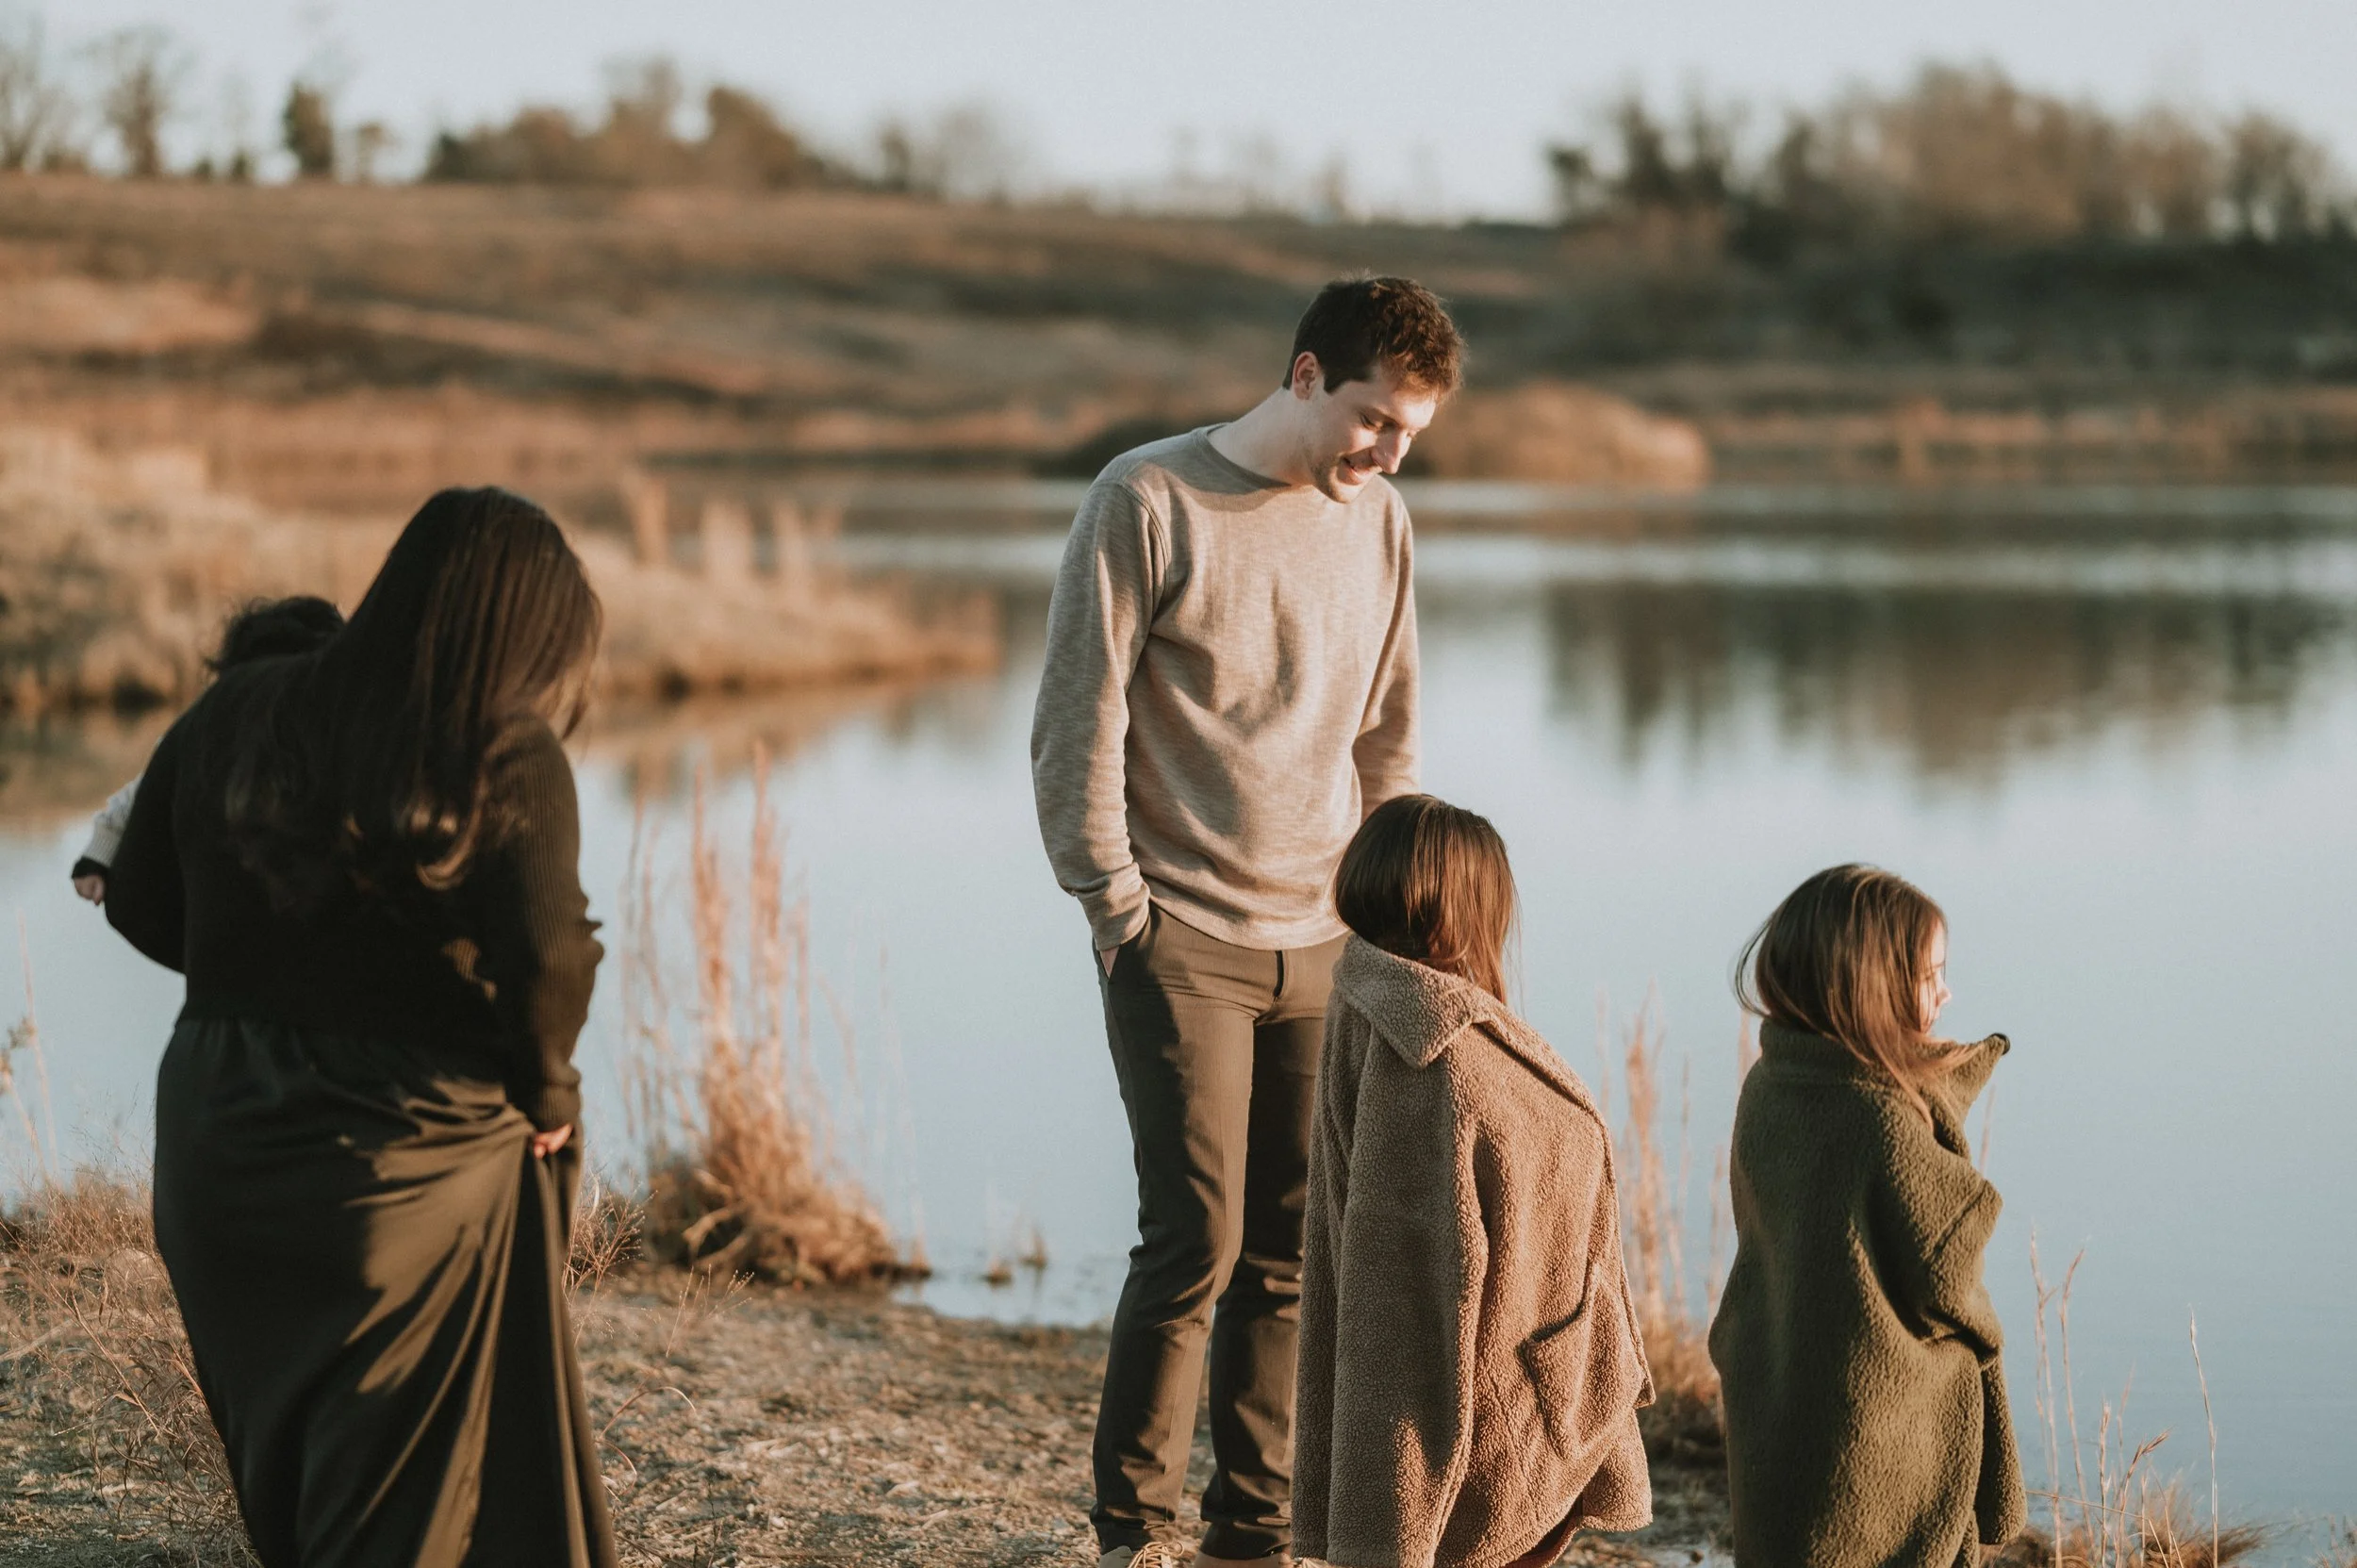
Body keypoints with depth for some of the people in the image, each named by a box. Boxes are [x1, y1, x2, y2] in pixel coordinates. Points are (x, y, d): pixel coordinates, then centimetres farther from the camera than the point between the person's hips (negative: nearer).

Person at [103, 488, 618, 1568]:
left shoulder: (234, 713, 1)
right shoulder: (512, 759, -12)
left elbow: (141, 902, 5)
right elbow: (546, 959, -23)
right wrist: (545, 1095, -5)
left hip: (217, 1144, 5)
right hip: (416, 1152, -5)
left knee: (286, 1479, 23)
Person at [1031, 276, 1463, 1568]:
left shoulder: (1376, 520, 10)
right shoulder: (1147, 500, -7)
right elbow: (1078, 725, -7)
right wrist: (1116, 908, -9)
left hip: (1322, 946, 5)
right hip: (1181, 942, -5)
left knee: (1293, 1253, 5)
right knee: (1196, 1241, -8)